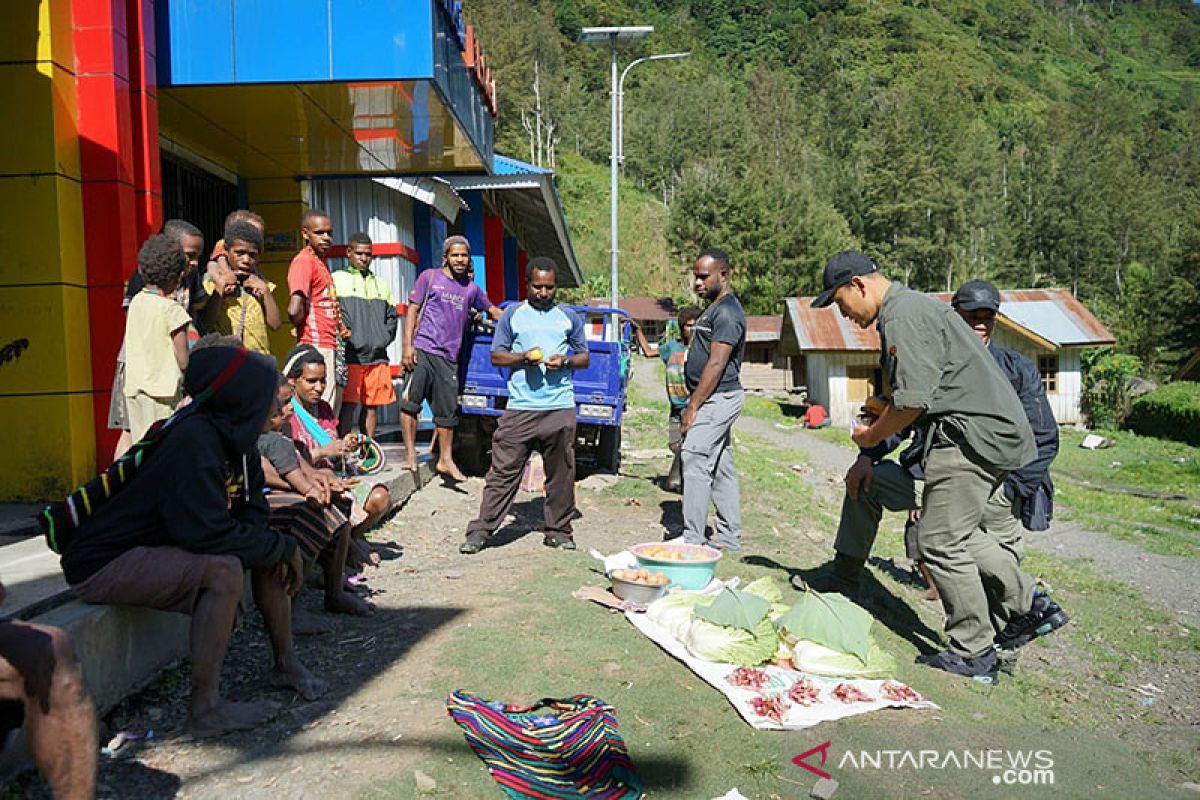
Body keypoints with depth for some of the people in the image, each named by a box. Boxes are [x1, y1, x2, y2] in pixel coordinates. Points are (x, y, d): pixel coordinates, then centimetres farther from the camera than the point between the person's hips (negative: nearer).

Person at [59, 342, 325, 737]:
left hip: (156, 543, 10)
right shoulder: (195, 441, -29)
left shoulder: (234, 435, -2)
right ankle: (205, 708, -16)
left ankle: (286, 663, 16)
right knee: (223, 570, -29)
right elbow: (208, 533, -33)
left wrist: (279, 549, -14)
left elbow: (252, 511, 5)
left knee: (267, 550, 4)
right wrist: (282, 546, -21)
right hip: (102, 564, -9)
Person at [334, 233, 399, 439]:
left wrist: (383, 340, 5)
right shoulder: (337, 279, 4)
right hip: (350, 355, -5)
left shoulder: (381, 285, 21)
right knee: (347, 406, -8)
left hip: (377, 356, 5)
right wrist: (347, 338, -13)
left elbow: (392, 316, 20)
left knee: (372, 406, 8)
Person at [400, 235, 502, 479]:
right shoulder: (429, 277, 5)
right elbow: (412, 311, 2)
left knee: (448, 411, 6)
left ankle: (445, 460, 17)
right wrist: (408, 346, -6)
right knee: (410, 402, -5)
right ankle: (410, 455, 5)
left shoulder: (471, 288, 15)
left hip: (449, 357, 3)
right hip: (422, 350, -3)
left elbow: (492, 310, 31)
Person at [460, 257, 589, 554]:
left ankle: (558, 530, 18)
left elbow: (584, 357, 17)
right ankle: (481, 530, 4)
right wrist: (523, 357, -9)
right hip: (520, 407, -1)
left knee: (561, 474, 6)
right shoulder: (512, 314, 9)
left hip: (560, 408, 2)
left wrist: (565, 362, -5)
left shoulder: (569, 318, 13)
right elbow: (496, 356, 9)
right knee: (504, 471, -2)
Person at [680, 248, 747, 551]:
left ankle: (692, 539, -11)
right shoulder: (714, 309, 18)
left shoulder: (727, 313, -15)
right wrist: (693, 403, 18)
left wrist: (693, 407, -19)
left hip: (718, 399, -10)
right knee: (721, 467, 12)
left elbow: (716, 364, -20)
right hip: (714, 400, 10)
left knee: (695, 461, -14)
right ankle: (729, 537, 19)